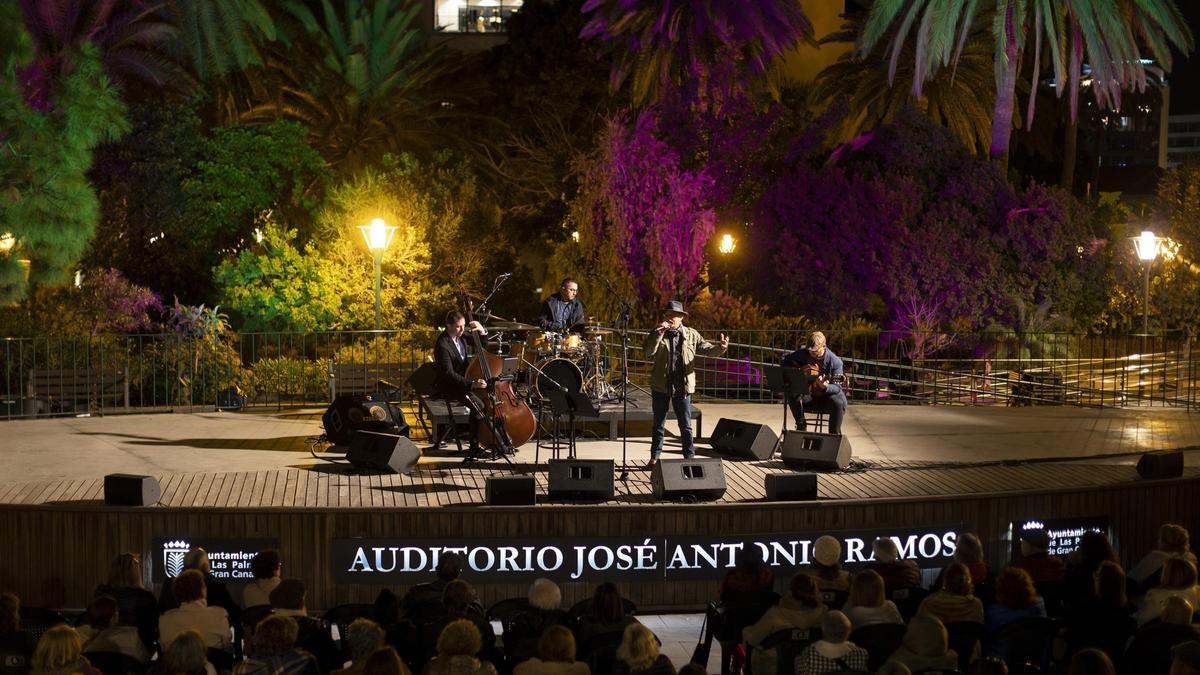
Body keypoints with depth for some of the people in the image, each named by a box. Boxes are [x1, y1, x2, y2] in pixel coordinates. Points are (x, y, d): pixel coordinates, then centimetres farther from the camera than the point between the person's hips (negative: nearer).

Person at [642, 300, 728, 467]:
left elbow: (707, 349, 3)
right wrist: (659, 334, -22)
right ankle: (655, 457, 20)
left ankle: (690, 457, 10)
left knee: (686, 426, 4)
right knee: (658, 424, 11)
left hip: (683, 387, -1)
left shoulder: (691, 335, 3)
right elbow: (648, 354, -14)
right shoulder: (657, 335, 1)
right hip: (661, 386, 1)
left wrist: (721, 348, -19)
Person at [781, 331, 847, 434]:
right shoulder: (803, 353, -5)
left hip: (826, 395, -3)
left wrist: (825, 387, -41)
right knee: (793, 397, -30)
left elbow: (837, 388, -19)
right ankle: (800, 427, -7)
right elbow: (786, 360, 10)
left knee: (838, 403, -36)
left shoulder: (835, 362, -16)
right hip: (808, 394, 3)